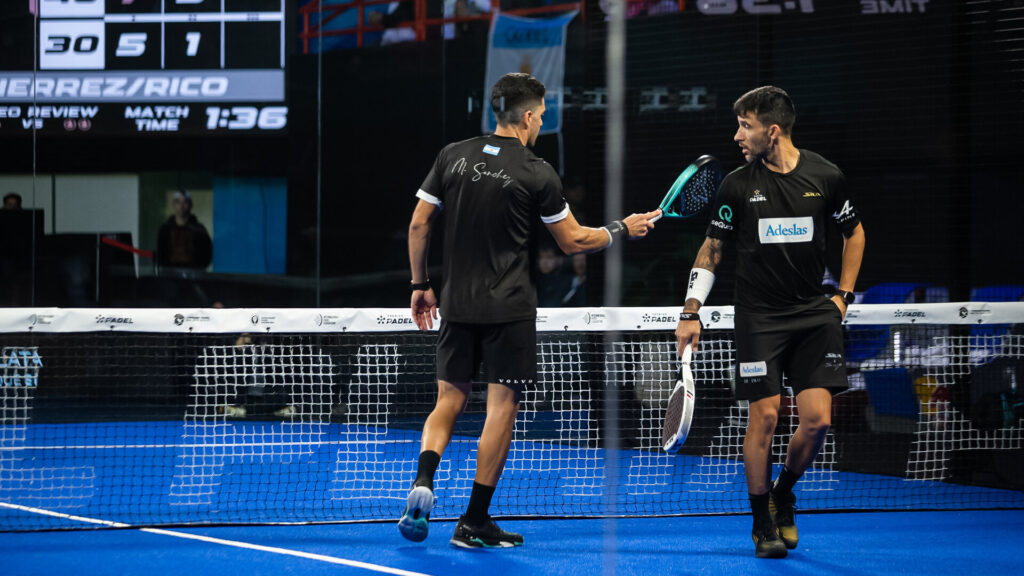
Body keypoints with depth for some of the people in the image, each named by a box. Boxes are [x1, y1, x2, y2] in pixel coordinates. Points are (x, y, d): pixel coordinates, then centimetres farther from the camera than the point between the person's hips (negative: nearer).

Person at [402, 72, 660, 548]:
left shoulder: (453, 157, 3)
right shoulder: (537, 174, -8)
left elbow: (418, 225, 5)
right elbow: (572, 241, -1)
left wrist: (420, 284, 15)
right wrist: (622, 229, 14)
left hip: (457, 305, 4)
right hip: (510, 310, -4)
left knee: (449, 400, 13)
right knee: (501, 408, 2)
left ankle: (423, 481, -13)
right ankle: (475, 522, 2)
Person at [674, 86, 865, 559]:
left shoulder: (825, 177, -1)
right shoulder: (737, 184, -3)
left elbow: (853, 232, 16)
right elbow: (712, 249, 7)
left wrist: (843, 295, 9)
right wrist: (691, 312, 0)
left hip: (815, 315, 1)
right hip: (758, 318, -1)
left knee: (817, 419, -7)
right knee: (764, 416, -8)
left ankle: (783, 497, 21)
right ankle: (763, 524, 8)